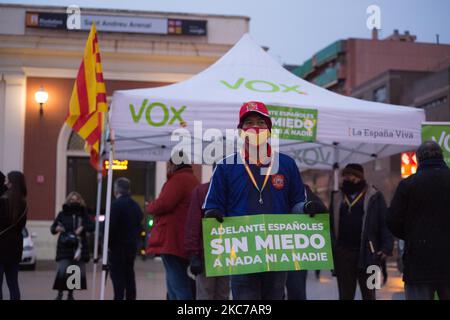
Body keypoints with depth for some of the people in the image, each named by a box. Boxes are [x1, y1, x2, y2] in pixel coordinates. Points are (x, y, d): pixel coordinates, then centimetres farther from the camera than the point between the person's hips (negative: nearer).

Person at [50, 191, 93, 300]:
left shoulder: (83, 214, 10)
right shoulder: (62, 214, 7)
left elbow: (91, 227, 4)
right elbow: (52, 228, 9)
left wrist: (83, 227, -15)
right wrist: (57, 228, -13)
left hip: (79, 248, 2)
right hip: (64, 247, -2)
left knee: (78, 273, 3)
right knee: (62, 271, -15)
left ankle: (70, 294, 21)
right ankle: (60, 293, 1)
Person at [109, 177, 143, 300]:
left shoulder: (116, 204, -13)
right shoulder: (136, 206, 12)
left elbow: (111, 227, -17)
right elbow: (139, 225, 15)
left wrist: (108, 243, -8)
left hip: (117, 246, -7)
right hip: (132, 246, 7)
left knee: (117, 276, -7)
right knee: (129, 274, 13)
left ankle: (119, 297, -13)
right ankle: (131, 297, 17)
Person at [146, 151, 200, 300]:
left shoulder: (179, 179, -9)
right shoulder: (193, 181, 22)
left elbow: (163, 204, -19)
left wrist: (150, 208, 0)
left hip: (172, 240, -10)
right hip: (183, 241, 10)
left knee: (178, 285, -11)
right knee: (178, 285, 14)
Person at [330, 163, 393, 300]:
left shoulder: (374, 196, 2)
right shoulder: (337, 198, 14)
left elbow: (385, 223, -3)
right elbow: (330, 224, 14)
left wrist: (386, 247, -14)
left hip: (367, 253, -3)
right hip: (343, 253, 4)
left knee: (368, 294, 5)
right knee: (345, 295, 8)